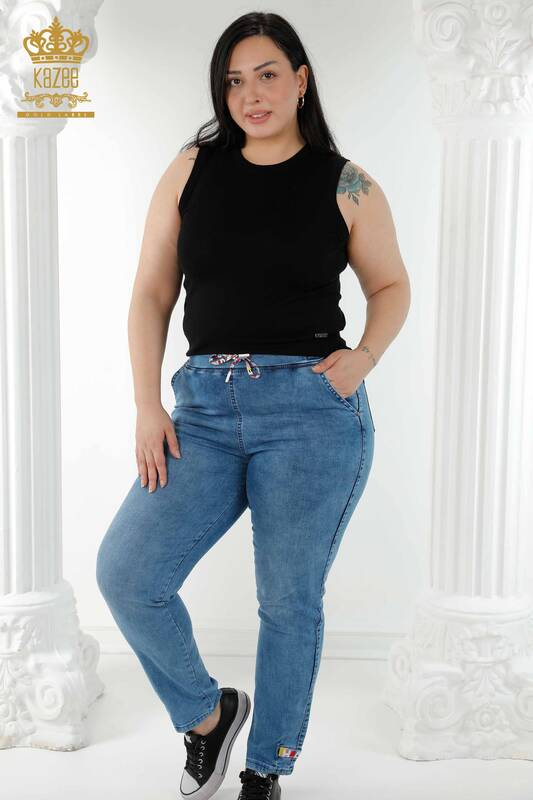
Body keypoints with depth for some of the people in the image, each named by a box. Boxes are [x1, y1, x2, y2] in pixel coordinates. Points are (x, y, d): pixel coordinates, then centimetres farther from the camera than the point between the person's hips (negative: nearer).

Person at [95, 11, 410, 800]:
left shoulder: (346, 186, 3)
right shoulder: (192, 171, 7)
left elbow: (391, 286, 15)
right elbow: (152, 294, 7)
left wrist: (365, 356, -5)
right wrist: (147, 406, -2)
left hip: (311, 409, -2)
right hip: (205, 409, 3)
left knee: (289, 600, 6)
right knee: (126, 573, -8)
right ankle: (206, 712, 19)